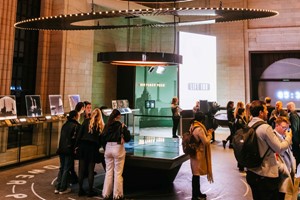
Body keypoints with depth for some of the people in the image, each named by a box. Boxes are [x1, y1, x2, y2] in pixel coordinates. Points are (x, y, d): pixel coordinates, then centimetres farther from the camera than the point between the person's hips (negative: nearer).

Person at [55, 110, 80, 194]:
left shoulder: (65, 125, 11)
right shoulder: (76, 125, -9)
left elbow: (62, 137, 15)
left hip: (62, 149, 7)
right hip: (69, 150, -7)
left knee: (61, 168, 15)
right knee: (66, 169, 2)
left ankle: (57, 188, 17)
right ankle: (63, 189, 7)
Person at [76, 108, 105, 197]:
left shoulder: (86, 121, 3)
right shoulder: (101, 125, 4)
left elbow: (80, 134, -1)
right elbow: (101, 138, 5)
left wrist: (77, 145, 3)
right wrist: (98, 147, 14)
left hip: (83, 146, 1)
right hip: (93, 147, 0)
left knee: (82, 169, 9)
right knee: (91, 170, 7)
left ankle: (80, 190, 16)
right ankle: (90, 191, 12)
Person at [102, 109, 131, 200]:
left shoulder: (107, 125, 3)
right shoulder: (121, 125, -8)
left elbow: (104, 138, 5)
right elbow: (128, 138, -5)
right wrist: (125, 129, 7)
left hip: (108, 148, 4)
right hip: (118, 149, -4)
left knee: (108, 171, 13)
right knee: (118, 173, 4)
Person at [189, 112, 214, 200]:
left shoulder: (192, 126, 5)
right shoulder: (199, 129, -23)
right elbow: (206, 142, -18)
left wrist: (207, 133, 10)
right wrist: (209, 134, -5)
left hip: (194, 152, 9)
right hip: (198, 154, -9)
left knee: (196, 173, 19)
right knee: (196, 174, 2)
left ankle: (197, 193, 32)